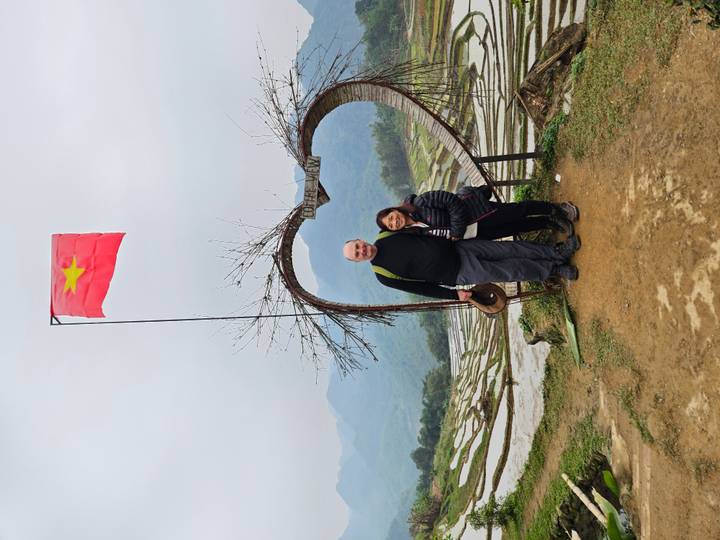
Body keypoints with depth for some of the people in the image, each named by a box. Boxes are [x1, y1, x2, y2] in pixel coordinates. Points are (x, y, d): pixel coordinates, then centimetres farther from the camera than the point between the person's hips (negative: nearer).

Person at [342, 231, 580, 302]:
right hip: (460, 274, -4)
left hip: (458, 248, 4)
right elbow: (420, 287, -6)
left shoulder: (385, 233, -2)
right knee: (511, 271, -6)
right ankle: (554, 270, 14)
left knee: (511, 249, 0)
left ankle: (557, 252, 15)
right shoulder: (384, 275, -12)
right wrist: (453, 295, -3)